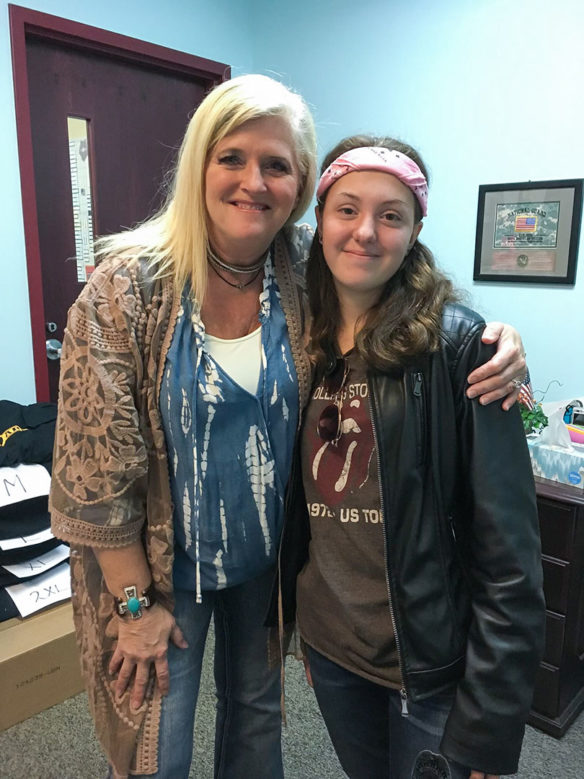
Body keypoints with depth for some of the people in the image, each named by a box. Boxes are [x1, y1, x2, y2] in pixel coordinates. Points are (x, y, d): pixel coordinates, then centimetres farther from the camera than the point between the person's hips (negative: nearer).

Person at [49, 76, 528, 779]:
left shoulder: (309, 271, -11)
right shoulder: (128, 284, -20)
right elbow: (94, 460, -17)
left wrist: (496, 341, -20)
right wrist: (135, 602, -12)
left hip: (270, 555, 3)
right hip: (159, 564, -2)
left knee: (257, 712, 26)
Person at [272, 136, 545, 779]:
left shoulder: (457, 344, -16)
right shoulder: (305, 345, -1)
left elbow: (508, 556, -16)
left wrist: (487, 726, -14)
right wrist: (296, 623, 11)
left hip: (430, 661, -4)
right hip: (328, 644, 5)